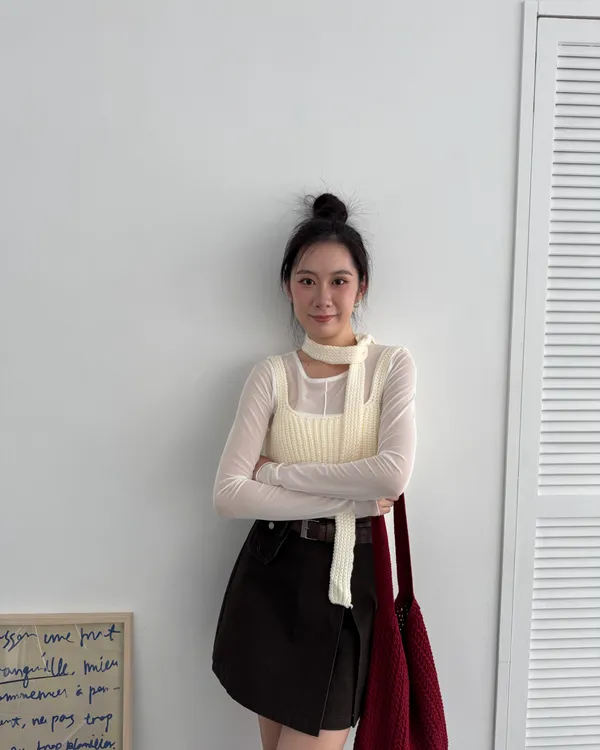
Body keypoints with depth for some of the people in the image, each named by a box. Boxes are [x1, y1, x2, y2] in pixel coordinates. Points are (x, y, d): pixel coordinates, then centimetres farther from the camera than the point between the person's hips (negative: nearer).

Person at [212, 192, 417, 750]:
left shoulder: (392, 366, -3)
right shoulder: (271, 376, -2)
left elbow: (393, 474, -18)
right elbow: (228, 494, -10)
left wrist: (278, 472, -13)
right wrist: (346, 499, -15)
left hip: (350, 578, -1)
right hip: (273, 576, 2)